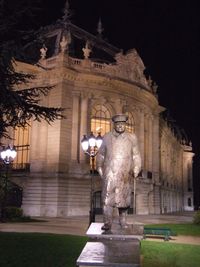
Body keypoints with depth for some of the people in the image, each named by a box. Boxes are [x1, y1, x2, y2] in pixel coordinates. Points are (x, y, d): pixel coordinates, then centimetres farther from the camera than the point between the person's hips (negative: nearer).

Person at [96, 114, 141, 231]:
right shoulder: (107, 137, 9)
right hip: (110, 173, -1)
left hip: (125, 174, 1)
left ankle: (123, 221, 21)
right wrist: (100, 168, 8)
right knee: (108, 197, -7)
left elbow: (136, 155, 9)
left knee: (124, 197, 7)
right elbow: (101, 154, 15)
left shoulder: (132, 138, 9)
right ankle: (107, 223, -3)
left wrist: (136, 169, -1)